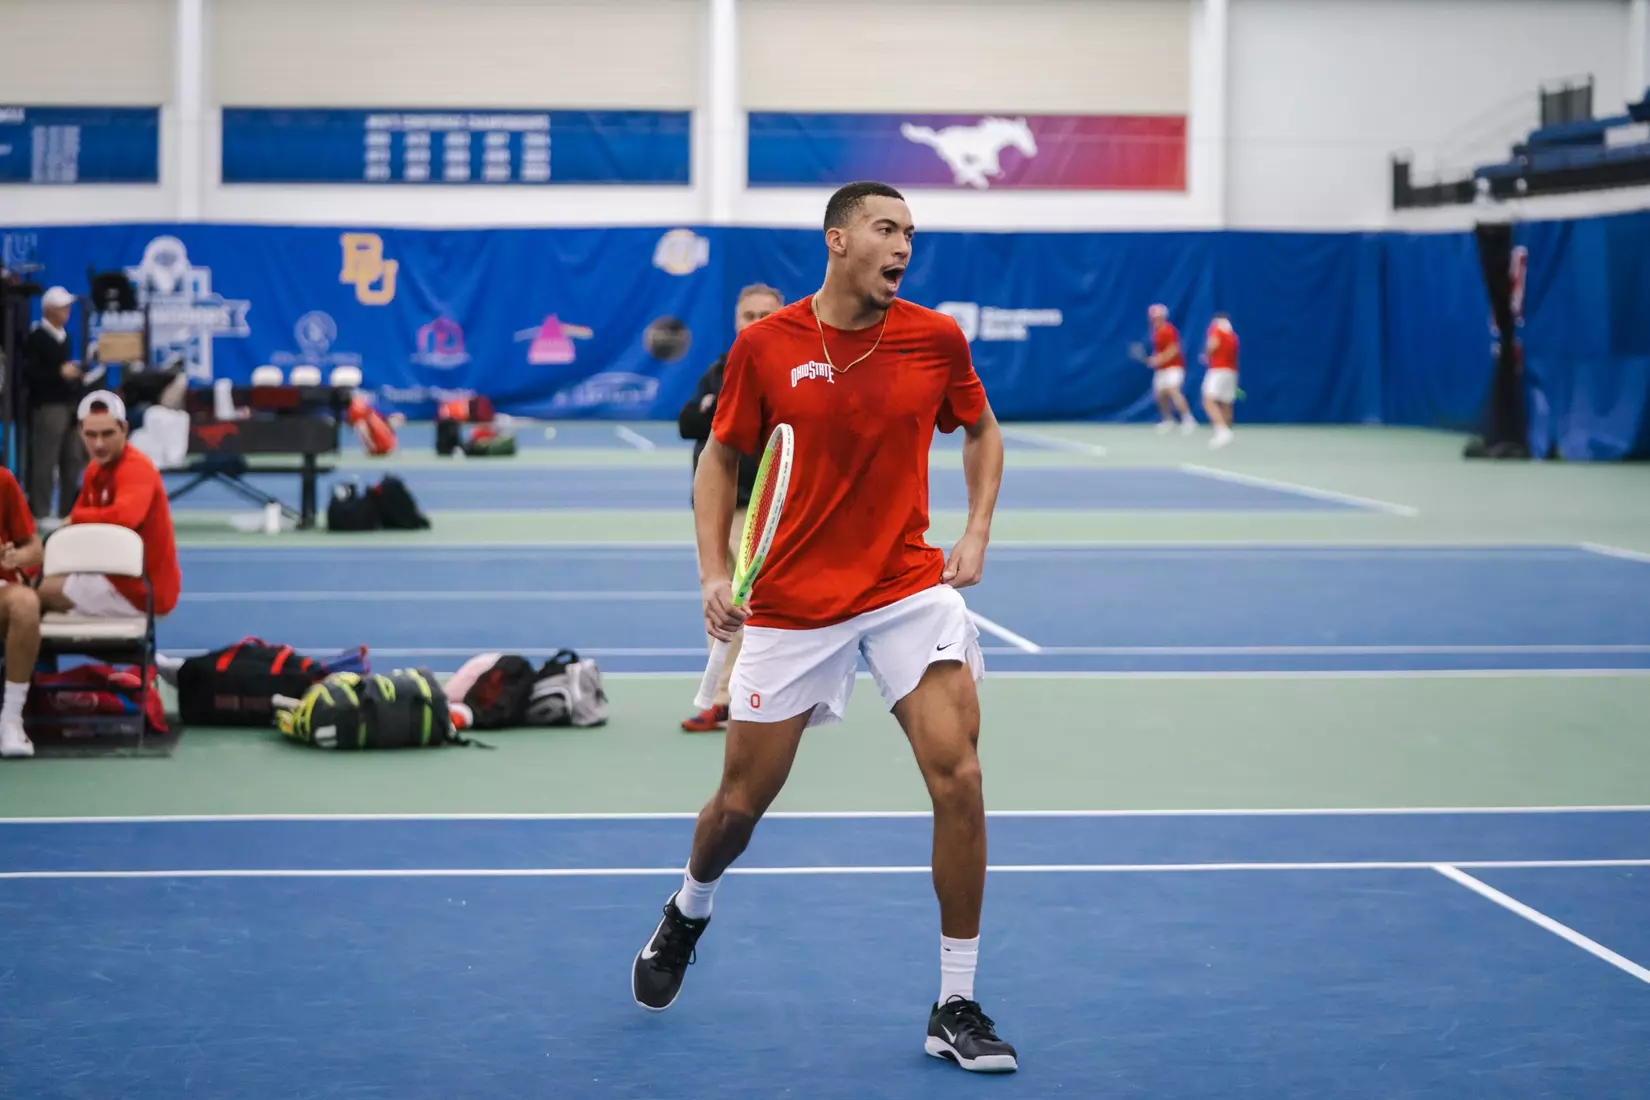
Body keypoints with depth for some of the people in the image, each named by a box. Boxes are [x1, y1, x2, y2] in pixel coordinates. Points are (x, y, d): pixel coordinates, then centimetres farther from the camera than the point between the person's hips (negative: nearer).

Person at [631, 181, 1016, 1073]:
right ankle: (688, 914, 44)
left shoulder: (935, 338, -3)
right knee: (741, 801, 8)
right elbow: (719, 462, 6)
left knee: (957, 776, -14)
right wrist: (715, 573, -6)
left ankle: (955, 1010, -2)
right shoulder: (764, 346, -6)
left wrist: (977, 532, 2)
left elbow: (980, 431, 15)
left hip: (910, 589, 1)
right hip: (792, 605, 0)